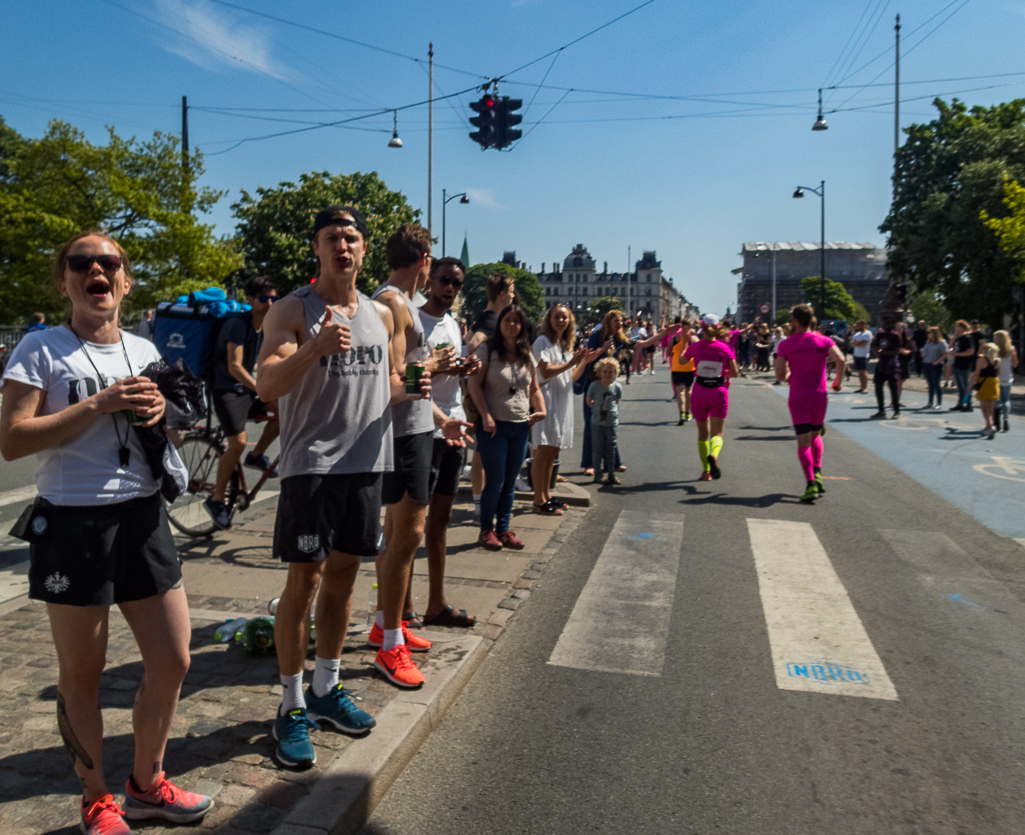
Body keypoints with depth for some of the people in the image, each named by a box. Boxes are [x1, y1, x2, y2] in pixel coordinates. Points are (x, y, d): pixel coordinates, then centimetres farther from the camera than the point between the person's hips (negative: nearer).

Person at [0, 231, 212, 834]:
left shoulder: (144, 350, 11)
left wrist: (159, 414, -1)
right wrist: (99, 404, -17)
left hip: (143, 515, 5)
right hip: (73, 523, -4)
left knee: (173, 660, 8)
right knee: (82, 674, 9)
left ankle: (147, 785, 32)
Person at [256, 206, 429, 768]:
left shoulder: (382, 315, 12)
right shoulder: (292, 311, -5)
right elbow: (266, 386, -17)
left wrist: (409, 389, -1)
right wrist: (315, 347, -33)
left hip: (366, 462, 6)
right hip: (310, 463, -5)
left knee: (343, 574, 13)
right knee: (304, 580, -3)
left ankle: (325, 690, 29)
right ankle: (292, 706, 14)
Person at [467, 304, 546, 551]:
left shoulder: (527, 355, 13)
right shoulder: (487, 349, -3)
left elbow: (534, 389, 20)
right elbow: (474, 384, -9)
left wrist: (541, 410, 2)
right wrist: (486, 416, -17)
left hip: (521, 426, 5)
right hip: (494, 425, -5)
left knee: (510, 483, 10)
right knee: (495, 482, -3)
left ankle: (503, 530, 21)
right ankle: (486, 530, 14)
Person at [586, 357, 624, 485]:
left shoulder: (617, 387, -2)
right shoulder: (594, 386, -6)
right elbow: (589, 400, 5)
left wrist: (611, 410, 4)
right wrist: (597, 409, 2)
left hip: (612, 423, 1)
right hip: (597, 423, -1)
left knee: (611, 449, 7)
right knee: (598, 449, 4)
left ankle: (611, 474, 15)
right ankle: (597, 474, 12)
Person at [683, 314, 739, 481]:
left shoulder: (695, 346, -6)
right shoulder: (724, 348, -5)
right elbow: (735, 372, -3)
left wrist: (685, 342, 25)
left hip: (700, 393, 1)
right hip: (719, 393, -1)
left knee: (703, 433, 14)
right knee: (717, 433, 0)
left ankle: (706, 470, 18)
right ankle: (713, 455, -33)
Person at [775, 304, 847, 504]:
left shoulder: (785, 344, 0)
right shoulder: (824, 340, 2)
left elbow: (780, 374, -4)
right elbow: (840, 360, -14)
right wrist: (838, 381, 1)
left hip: (797, 397, -2)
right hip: (820, 394, 2)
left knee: (803, 441, -1)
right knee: (816, 435, 22)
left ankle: (810, 483, -11)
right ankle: (817, 473, 8)